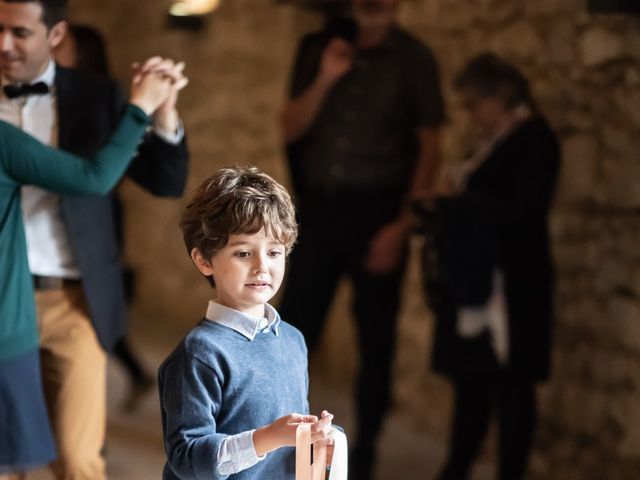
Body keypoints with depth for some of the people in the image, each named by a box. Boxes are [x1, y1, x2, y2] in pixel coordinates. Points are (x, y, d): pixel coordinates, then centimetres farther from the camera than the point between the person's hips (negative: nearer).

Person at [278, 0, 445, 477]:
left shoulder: (413, 58, -3)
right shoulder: (321, 49, 6)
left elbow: (429, 148, -4)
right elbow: (291, 129, 5)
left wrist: (403, 224, -12)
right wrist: (324, 80, -11)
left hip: (377, 211, -3)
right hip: (319, 207, 3)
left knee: (375, 340, 3)